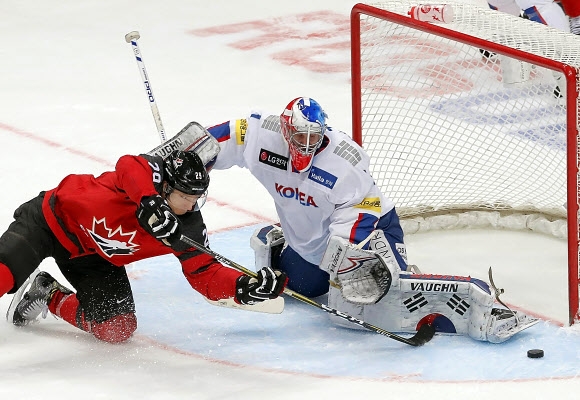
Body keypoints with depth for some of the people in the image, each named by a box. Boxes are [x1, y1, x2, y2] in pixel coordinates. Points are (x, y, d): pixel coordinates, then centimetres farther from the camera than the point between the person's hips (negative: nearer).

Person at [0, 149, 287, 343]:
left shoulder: (188, 229, -12)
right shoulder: (152, 171, -26)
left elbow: (205, 275, -10)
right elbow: (128, 167, -49)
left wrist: (245, 287, -27)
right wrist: (149, 203, -63)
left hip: (94, 262, 6)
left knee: (117, 328, -7)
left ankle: (51, 298, 15)